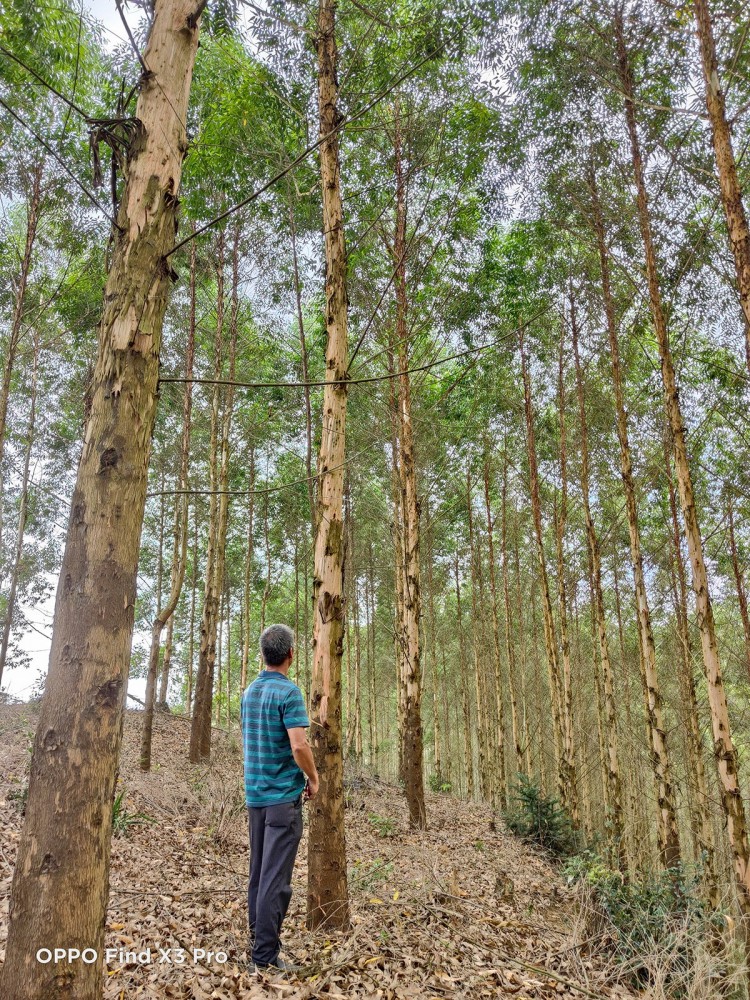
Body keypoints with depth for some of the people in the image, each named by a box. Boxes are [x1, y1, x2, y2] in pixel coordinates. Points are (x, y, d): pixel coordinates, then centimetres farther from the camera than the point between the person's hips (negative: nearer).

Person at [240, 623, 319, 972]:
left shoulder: (249, 692, 8)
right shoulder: (288, 692, -17)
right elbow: (299, 746, -22)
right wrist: (313, 779, -6)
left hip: (254, 793, 8)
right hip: (284, 795, -8)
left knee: (259, 870, 16)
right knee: (276, 877, -2)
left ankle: (258, 937, 26)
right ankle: (265, 953, 3)